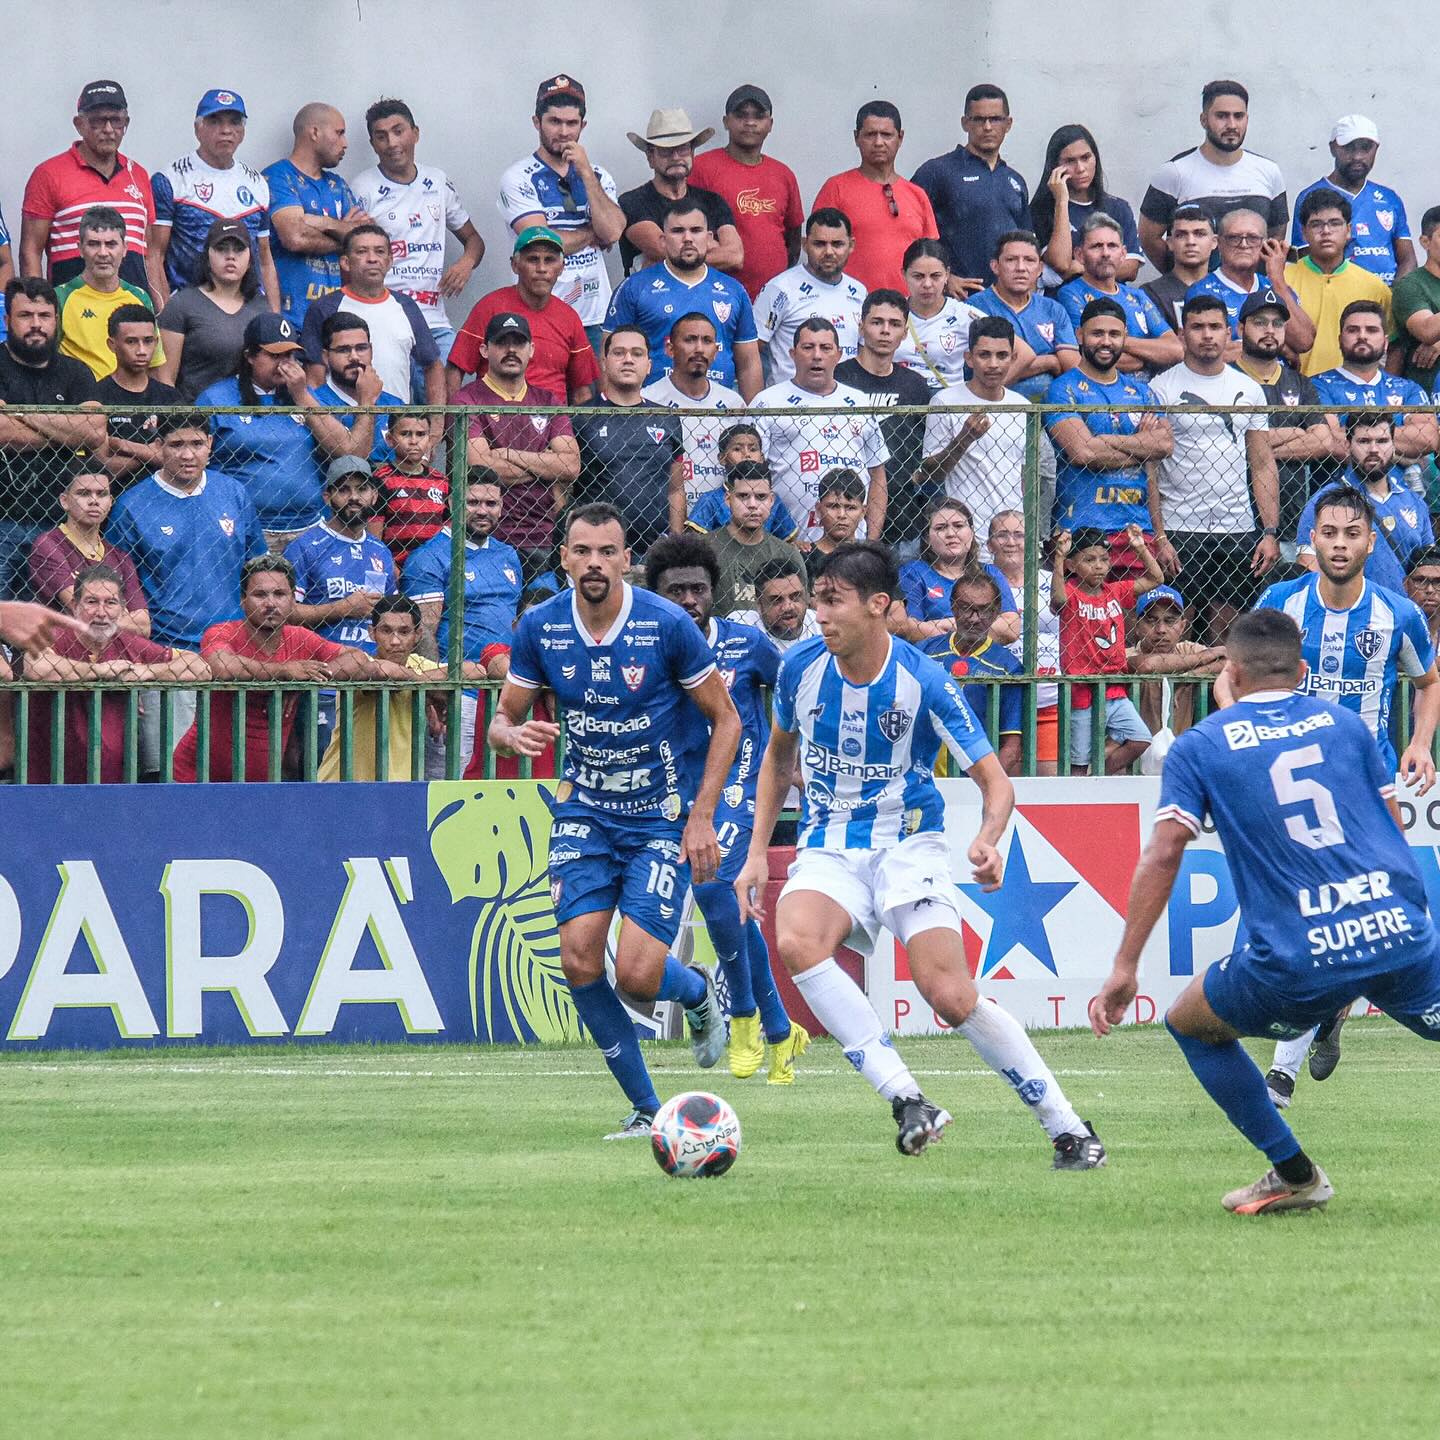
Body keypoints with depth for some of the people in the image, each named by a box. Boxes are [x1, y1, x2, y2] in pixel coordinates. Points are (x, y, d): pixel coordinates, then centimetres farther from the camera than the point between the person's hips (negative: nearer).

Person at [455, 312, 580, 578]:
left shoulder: (547, 402, 16)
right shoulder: (469, 400, 0)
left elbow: (572, 466, 4)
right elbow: (481, 467, -12)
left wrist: (511, 455, -6)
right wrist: (547, 468, -1)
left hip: (540, 539, 4)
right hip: (489, 538, -4)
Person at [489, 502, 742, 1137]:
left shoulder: (667, 625, -14)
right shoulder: (540, 628, -5)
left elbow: (725, 718, -4)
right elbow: (503, 719, 6)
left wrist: (702, 817, -10)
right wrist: (513, 734, -21)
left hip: (663, 816, -3)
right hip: (586, 810, 4)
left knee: (636, 973, -14)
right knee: (580, 960, -12)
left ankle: (697, 991, 24)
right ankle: (646, 1108, 4)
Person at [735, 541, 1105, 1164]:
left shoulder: (924, 682, -14)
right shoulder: (801, 668, -4)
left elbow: (994, 779, -10)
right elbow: (779, 754, 16)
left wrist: (988, 840, -31)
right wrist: (757, 852, 11)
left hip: (909, 844, -3)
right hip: (829, 850, 3)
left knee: (952, 997, -18)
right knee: (794, 942, -31)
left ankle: (1069, 1131, -1)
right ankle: (906, 1099, -32)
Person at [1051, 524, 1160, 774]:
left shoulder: (1115, 592, 8)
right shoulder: (1071, 592, -8)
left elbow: (1155, 579, 13)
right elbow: (1058, 598, -32)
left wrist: (1141, 549, 3)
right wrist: (1059, 558, -39)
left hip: (1114, 693, 5)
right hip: (1082, 694, -5)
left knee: (1141, 742, -3)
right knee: (1078, 763, 2)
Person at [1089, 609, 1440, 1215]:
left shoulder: (1199, 747, 6)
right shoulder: (1343, 724, 14)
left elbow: (1162, 856, -2)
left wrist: (1125, 970, 0)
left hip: (1299, 959, -2)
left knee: (1190, 1023, 23)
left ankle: (1294, 1174, 21)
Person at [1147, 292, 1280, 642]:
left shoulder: (1248, 390, 12)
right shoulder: (1162, 389, 0)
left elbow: (1263, 466, 12)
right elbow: (1149, 469, -3)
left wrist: (1271, 532, 2)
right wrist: (1159, 537, -11)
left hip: (1239, 533, 3)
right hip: (1180, 531, -3)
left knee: (1231, 632, 3)